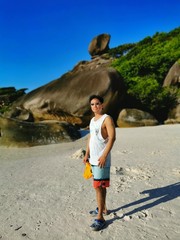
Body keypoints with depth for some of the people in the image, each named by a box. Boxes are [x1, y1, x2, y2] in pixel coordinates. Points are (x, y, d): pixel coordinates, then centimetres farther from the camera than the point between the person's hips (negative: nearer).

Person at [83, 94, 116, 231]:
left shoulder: (107, 119, -10)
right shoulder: (92, 120, 14)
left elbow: (112, 138, -17)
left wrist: (104, 155, -22)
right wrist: (87, 154, 11)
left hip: (102, 159, -8)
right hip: (93, 159, 8)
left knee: (98, 187, -6)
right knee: (100, 186, 18)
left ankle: (100, 218, 4)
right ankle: (103, 208, 33)